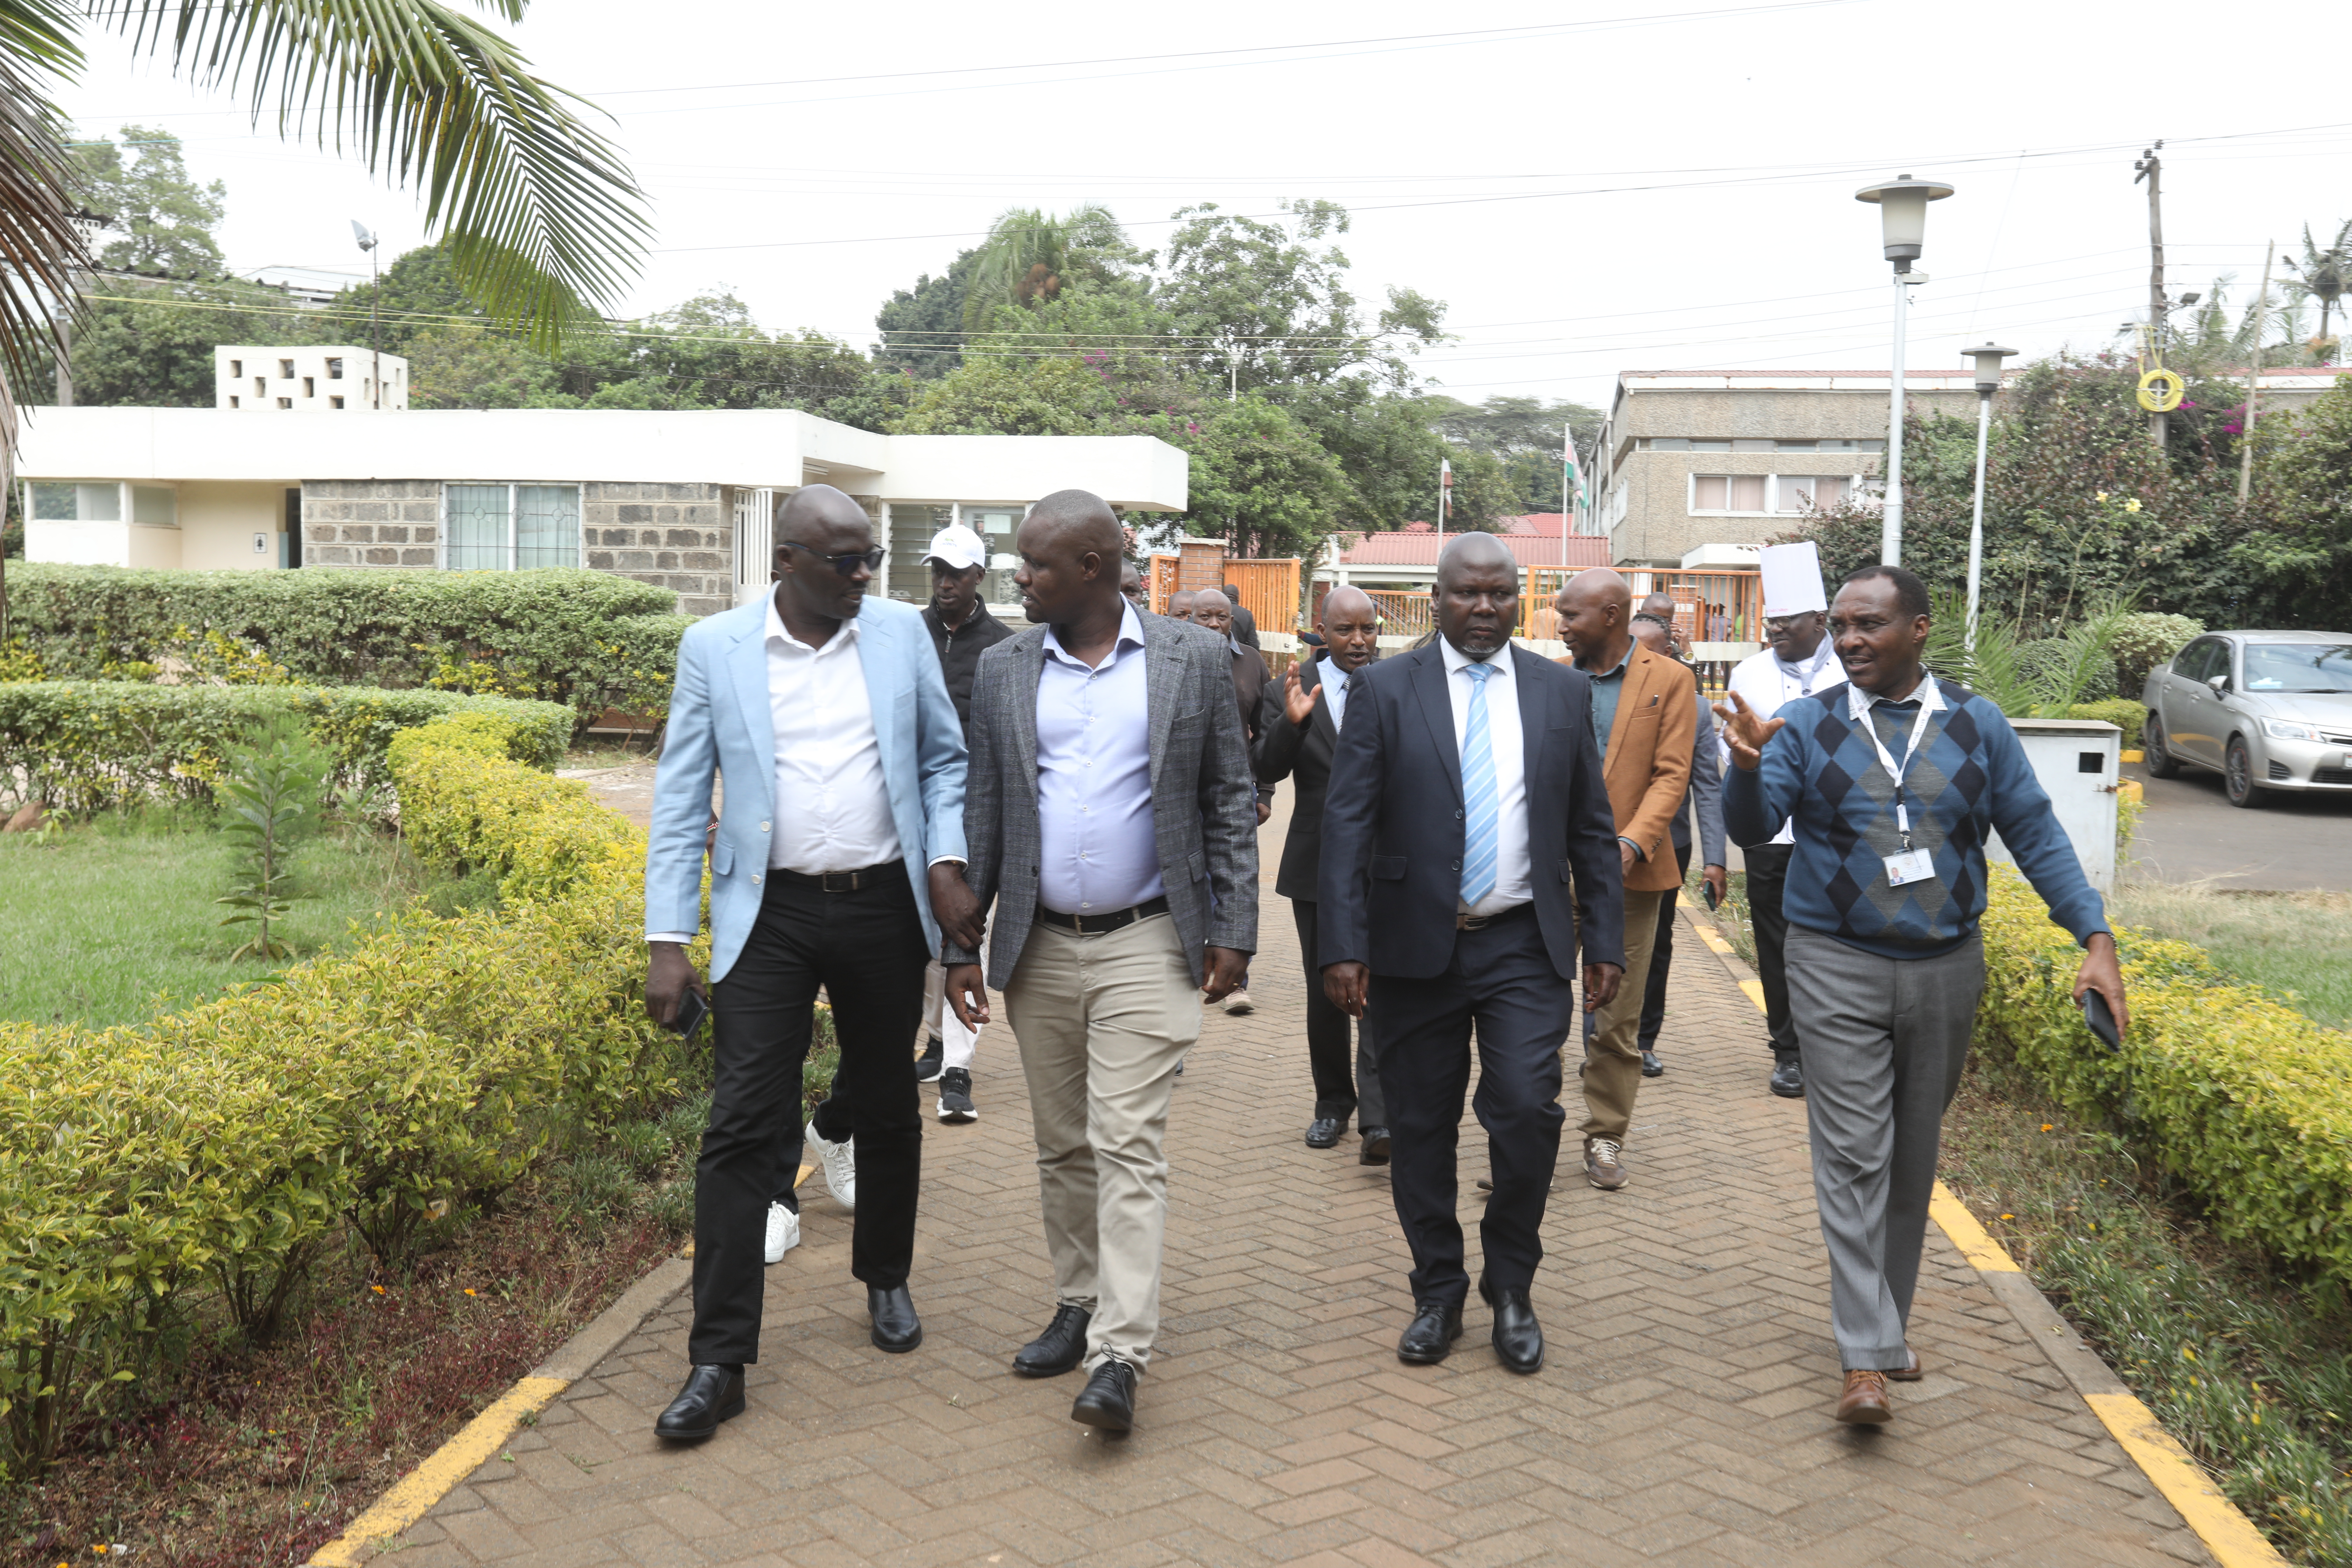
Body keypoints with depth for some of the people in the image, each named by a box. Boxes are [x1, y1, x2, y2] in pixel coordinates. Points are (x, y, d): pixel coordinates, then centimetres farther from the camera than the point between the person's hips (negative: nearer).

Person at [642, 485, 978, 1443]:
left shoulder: (901, 632, 3)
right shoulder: (714, 648, -2)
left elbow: (944, 756, 10)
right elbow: (681, 801, -1)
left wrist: (945, 862, -6)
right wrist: (667, 941, -7)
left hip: (884, 907, 2)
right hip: (770, 915, -2)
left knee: (887, 1112, 14)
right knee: (742, 1128, -5)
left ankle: (886, 1280, 38)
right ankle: (719, 1359, 3)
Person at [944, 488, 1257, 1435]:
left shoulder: (1194, 660, -2)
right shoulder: (1003, 670, 5)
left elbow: (1229, 804, 1)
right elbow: (982, 814, 7)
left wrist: (1232, 932, -4)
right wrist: (960, 943, 4)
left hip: (1146, 943, -3)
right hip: (1038, 948, 4)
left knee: (1128, 1147, -7)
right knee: (1063, 1146, 13)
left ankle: (1117, 1357, -7)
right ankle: (1077, 1306, 28)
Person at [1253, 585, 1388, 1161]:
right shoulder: (1288, 691, 0)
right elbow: (1267, 771, -9)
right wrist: (1291, 722, -25)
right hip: (1317, 864, 2)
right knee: (1324, 992, 14)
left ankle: (1379, 1120, -12)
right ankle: (1333, 1102, 29)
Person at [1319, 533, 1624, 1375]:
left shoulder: (1563, 691, 6)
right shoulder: (1383, 689, -1)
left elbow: (1592, 828, 10)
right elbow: (1347, 824, -4)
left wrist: (1604, 941, 5)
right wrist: (1344, 946, -11)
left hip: (1526, 948, 1)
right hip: (1416, 948, 0)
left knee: (1528, 1111, -10)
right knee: (1421, 1128, 7)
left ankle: (1512, 1288, 12)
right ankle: (1438, 1294, 25)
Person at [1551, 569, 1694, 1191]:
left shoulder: (1670, 680, 0)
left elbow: (1671, 775, -6)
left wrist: (1632, 842, -20)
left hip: (1627, 870, -2)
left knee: (1616, 1020, 7)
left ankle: (1606, 1138, 20)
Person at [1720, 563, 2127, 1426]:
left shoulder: (1976, 724, 1)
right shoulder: (1806, 725, -3)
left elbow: (2036, 836, 2)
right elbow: (1752, 824, -14)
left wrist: (2096, 940, -7)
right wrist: (1746, 767, -36)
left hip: (1945, 967, 3)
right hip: (1838, 967, -2)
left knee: (1913, 1157, 13)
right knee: (1853, 1157, -7)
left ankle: (1885, 1319, 29)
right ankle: (1867, 1359, -5)